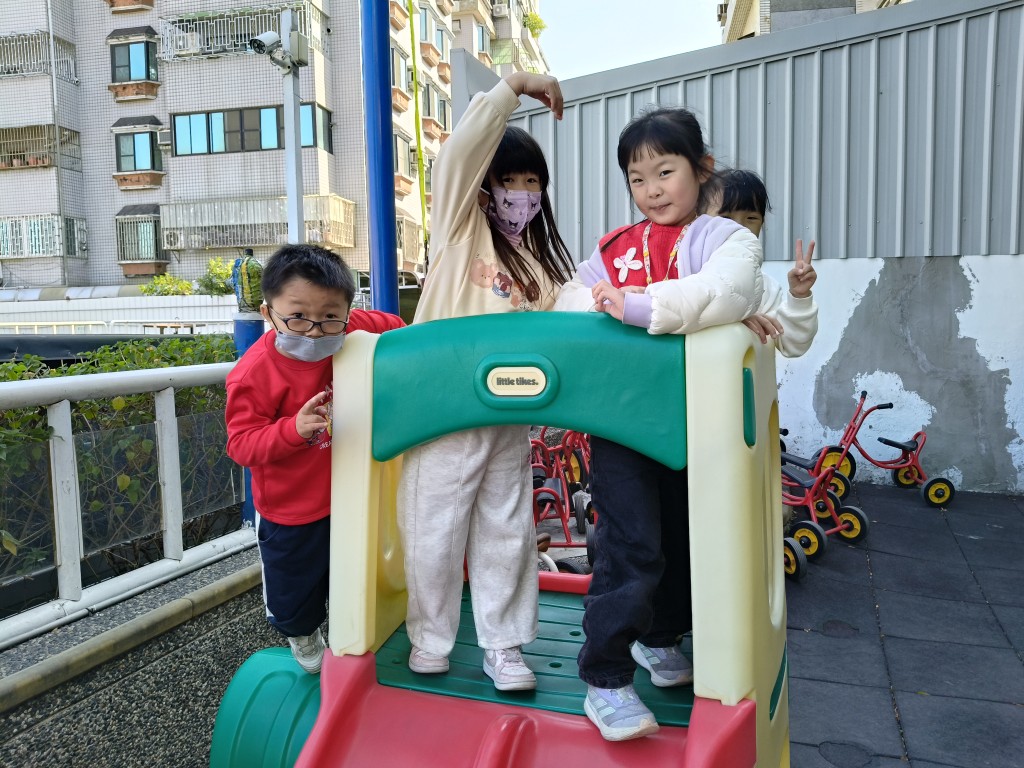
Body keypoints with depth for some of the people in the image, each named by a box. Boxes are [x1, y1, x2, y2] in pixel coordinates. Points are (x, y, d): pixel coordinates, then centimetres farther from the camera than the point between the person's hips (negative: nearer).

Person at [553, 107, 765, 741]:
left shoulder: (727, 239, 0)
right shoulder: (613, 247, 11)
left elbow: (725, 291, -22)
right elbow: (569, 307, 8)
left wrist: (637, 304, -25)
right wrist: (604, 308, -13)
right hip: (620, 418, 0)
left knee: (684, 540, 17)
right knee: (633, 547, -7)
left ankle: (659, 639, 42)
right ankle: (605, 681, 7)